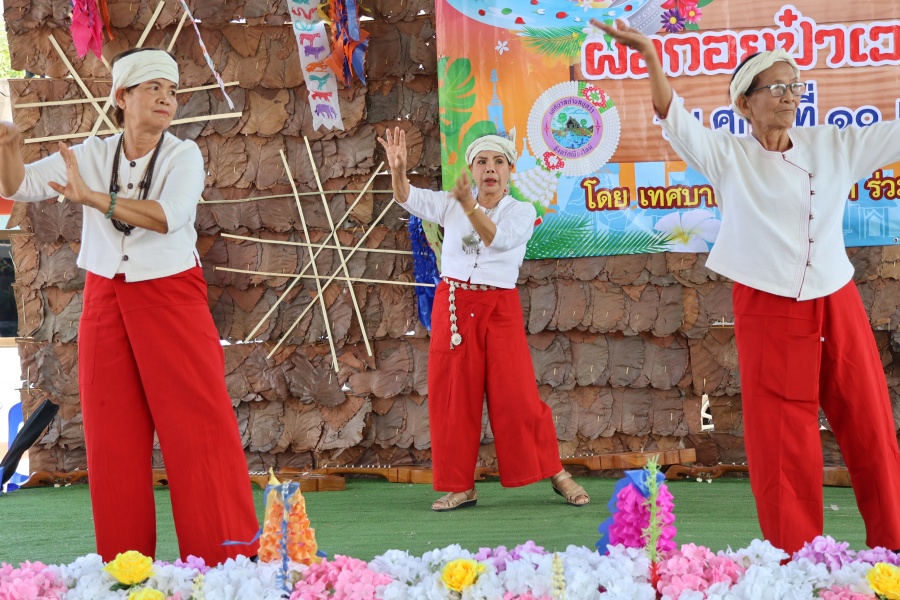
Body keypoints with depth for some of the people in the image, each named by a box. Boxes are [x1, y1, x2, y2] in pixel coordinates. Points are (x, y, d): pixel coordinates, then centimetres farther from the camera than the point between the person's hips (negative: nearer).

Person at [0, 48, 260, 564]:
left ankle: (229, 555, -4)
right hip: (106, 302, 3)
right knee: (113, 436, 3)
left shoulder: (183, 156, -6)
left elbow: (168, 216, -25)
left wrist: (93, 198, -29)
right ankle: (124, 561, 9)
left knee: (200, 422, -8)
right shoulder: (94, 155, 3)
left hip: (171, 300, -3)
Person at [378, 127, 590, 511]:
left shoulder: (522, 212, -1)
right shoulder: (451, 206, 8)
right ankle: (461, 486, 11)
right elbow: (407, 198, 2)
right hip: (452, 305, 3)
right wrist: (398, 169, -20)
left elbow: (496, 238, -19)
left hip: (499, 309, -3)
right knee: (452, 398, 3)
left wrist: (469, 205, -34)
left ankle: (557, 475, 7)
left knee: (517, 395, -6)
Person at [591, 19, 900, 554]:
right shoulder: (729, 157, 0)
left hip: (838, 309, 3)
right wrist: (650, 56, -28)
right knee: (782, 448, -2)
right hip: (768, 314, -3)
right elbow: (676, 119, -13)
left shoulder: (834, 146, 6)